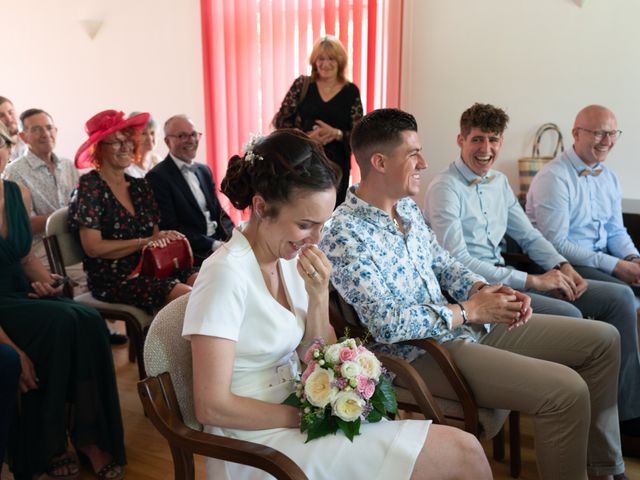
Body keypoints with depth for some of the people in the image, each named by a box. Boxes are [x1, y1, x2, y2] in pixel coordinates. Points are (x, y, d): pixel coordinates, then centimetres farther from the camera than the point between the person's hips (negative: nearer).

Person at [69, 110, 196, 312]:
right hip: (112, 279, -6)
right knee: (187, 296, -27)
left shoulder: (140, 186, 15)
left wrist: (167, 236, -6)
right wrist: (144, 242, -13)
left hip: (149, 269, 6)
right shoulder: (89, 187, -4)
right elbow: (93, 247, -11)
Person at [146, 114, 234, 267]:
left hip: (220, 243, 7)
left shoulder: (204, 170, 18)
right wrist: (213, 245, -19)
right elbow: (170, 228, -12)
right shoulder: (157, 177, -6)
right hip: (192, 254, -7)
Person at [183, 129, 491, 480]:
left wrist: (319, 296, -10)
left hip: (296, 418, 7)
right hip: (260, 441, -7)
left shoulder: (291, 257, 2)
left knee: (465, 448, -7)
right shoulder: (227, 273, -20)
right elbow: (211, 407, -19)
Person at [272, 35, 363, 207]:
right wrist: (305, 136, -15)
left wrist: (336, 134, -19)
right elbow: (280, 120, 1)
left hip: (336, 166, 1)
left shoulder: (351, 91, 1)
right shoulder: (302, 84, 1)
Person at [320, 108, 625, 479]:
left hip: (464, 322, 10)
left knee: (603, 338, 9)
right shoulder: (344, 234, -21)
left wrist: (482, 289, -5)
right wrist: (469, 310, -18)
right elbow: (387, 325, -26)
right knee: (566, 390, -24)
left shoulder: (408, 206, 8)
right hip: (420, 350, -9)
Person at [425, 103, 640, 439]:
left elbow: (529, 235, 20)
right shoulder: (445, 188, -12)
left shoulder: (499, 182, 14)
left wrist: (562, 266, -1)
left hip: (503, 276, 9)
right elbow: (457, 264, -20)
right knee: (568, 316, -29)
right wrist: (531, 281, -20)